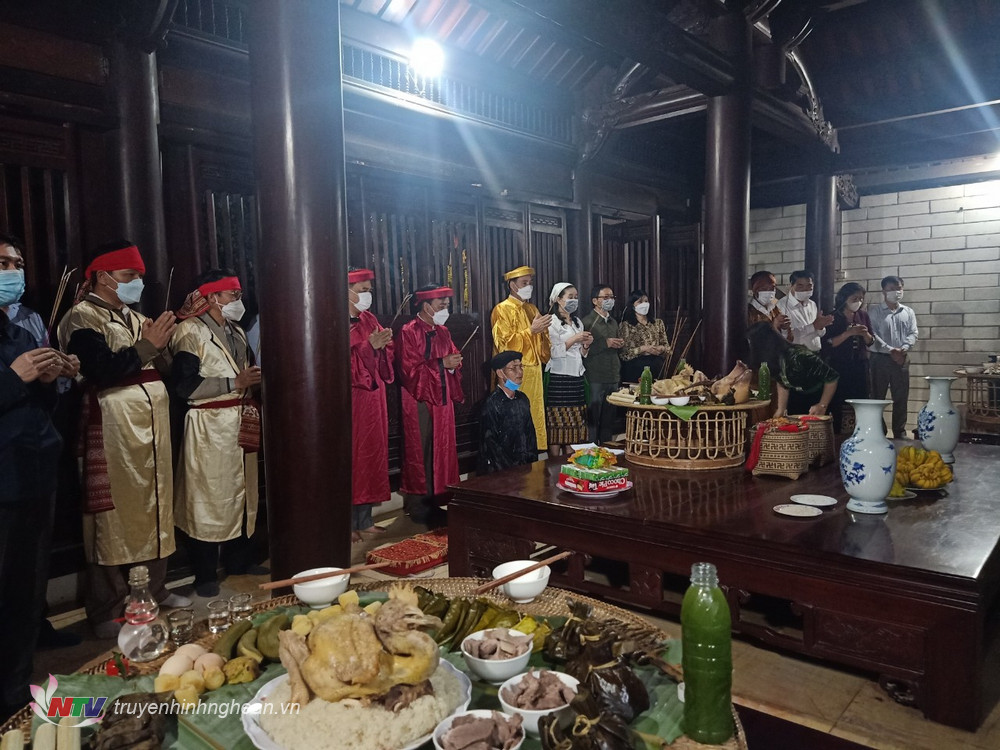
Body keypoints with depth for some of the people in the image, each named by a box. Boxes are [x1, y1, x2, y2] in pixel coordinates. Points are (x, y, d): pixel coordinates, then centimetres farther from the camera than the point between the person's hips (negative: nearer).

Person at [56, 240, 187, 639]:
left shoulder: (136, 317, 18)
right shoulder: (82, 318, -5)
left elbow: (164, 367, 14)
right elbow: (102, 370, -19)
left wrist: (164, 340, -4)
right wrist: (147, 345, -16)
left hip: (151, 423, 7)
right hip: (112, 427, -7)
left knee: (154, 505, 11)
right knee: (113, 515, -3)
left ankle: (154, 589, 23)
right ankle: (106, 611, 7)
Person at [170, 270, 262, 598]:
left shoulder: (237, 332, 17)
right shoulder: (190, 332, -8)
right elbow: (186, 387, -18)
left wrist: (256, 378, 9)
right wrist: (236, 382, -18)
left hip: (240, 423, 8)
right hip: (208, 428, -7)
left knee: (241, 496, 11)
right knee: (208, 499, -1)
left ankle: (238, 565, 23)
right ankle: (205, 576, 11)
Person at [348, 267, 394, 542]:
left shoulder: (369, 320, 14)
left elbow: (385, 356, 11)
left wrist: (383, 346, -9)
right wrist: (370, 346, -21)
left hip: (373, 397, 7)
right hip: (349, 398, -7)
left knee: (372, 453, 9)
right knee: (351, 457, -4)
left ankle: (365, 519, 19)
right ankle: (348, 522, 6)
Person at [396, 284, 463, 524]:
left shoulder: (443, 332, 13)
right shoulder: (408, 333, -11)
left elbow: (453, 363, 15)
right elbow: (410, 370, -17)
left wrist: (453, 365, -8)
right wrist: (441, 364, -19)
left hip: (442, 399, 7)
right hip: (419, 400, -7)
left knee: (442, 450, 10)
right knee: (420, 452, -1)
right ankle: (418, 504, 8)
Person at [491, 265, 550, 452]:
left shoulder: (532, 309, 17)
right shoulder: (502, 309, -5)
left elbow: (541, 342, 20)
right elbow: (505, 343, -13)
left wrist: (543, 328, -2)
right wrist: (531, 330, -18)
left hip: (534, 371, 7)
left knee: (536, 417, 8)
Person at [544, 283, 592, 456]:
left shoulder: (577, 322, 18)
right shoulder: (552, 322, -5)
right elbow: (552, 352, -13)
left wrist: (586, 345, 2)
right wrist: (574, 339, -14)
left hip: (576, 378, 7)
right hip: (558, 379, -7)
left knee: (574, 422, 5)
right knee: (557, 423, -6)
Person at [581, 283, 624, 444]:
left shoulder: (613, 322, 17)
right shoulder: (587, 322, -6)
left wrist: (620, 344, 6)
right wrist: (605, 343, -18)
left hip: (613, 376, 7)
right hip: (595, 377, -7)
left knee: (609, 418, 11)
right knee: (593, 418, -2)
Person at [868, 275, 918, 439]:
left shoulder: (908, 312, 14)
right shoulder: (874, 311, 1)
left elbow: (913, 333, 5)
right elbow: (872, 334, -8)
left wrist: (904, 348, -14)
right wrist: (890, 350, -17)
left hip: (902, 359, 3)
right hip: (880, 358, -3)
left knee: (901, 398, 6)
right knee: (877, 397, 0)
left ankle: (900, 432, 14)